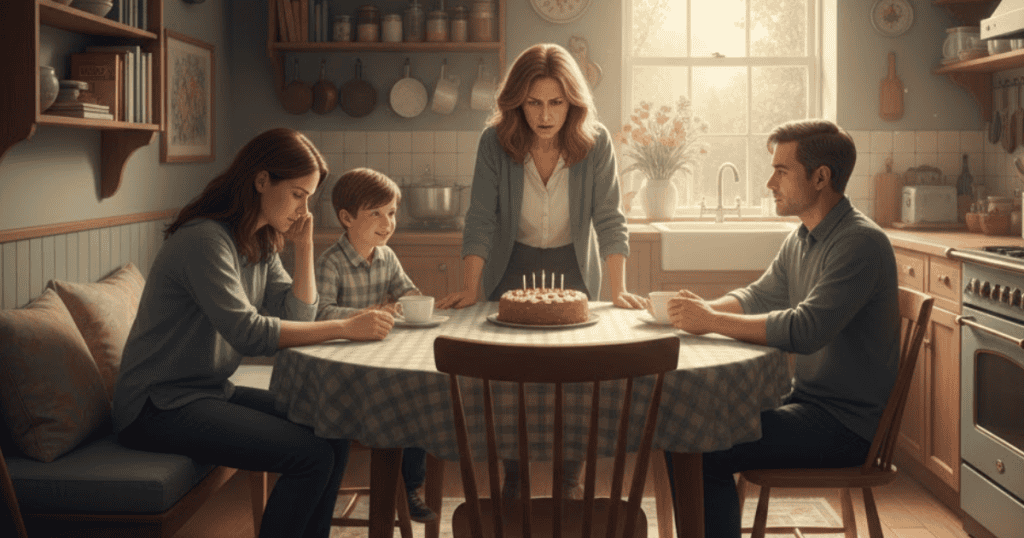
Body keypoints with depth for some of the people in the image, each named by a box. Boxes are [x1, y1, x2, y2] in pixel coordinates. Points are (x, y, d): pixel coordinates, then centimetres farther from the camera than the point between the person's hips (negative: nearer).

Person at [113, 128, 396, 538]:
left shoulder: (261, 243, 10)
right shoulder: (205, 239, -20)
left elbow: (297, 317, 5)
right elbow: (247, 332, -28)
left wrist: (304, 245, -3)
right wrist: (345, 328, -28)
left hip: (213, 393, 9)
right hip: (159, 408, -9)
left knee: (332, 436, -4)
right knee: (311, 456, -20)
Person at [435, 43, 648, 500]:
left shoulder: (595, 141, -16)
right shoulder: (495, 142, -16)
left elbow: (609, 219, -13)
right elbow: (481, 219, -14)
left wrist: (618, 290, -21)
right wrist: (470, 289, -21)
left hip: (573, 271, 0)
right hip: (513, 269, 0)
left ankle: (570, 488, 15)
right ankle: (513, 487, 18)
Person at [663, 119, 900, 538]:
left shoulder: (860, 243, -19)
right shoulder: (800, 239, 11)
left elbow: (805, 330, -28)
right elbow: (759, 296, 18)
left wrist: (712, 322, -23)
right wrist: (704, 308, -2)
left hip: (846, 424, -9)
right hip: (808, 401, 9)